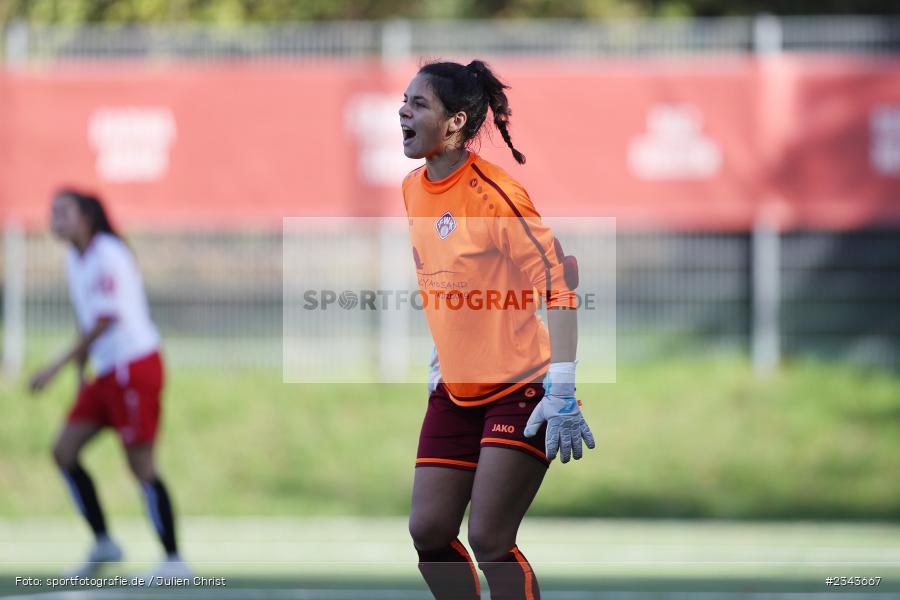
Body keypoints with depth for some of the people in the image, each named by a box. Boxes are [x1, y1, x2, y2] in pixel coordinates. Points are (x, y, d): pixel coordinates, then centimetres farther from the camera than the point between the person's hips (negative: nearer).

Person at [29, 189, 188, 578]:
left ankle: (174, 561, -3)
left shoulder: (107, 256, -14)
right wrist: (81, 370, 17)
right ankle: (103, 544, 10)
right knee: (64, 452, 3)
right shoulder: (75, 261, 12)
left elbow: (105, 320, -20)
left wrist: (58, 367, -20)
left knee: (140, 465, -8)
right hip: (108, 371, 9)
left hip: (134, 367, -9)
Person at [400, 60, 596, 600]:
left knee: (489, 540, -12)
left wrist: (562, 388, -22)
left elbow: (560, 281, -18)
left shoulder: (493, 193, -18)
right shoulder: (413, 190, 6)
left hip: (523, 388, -8)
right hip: (457, 389, 8)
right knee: (429, 532, 2)